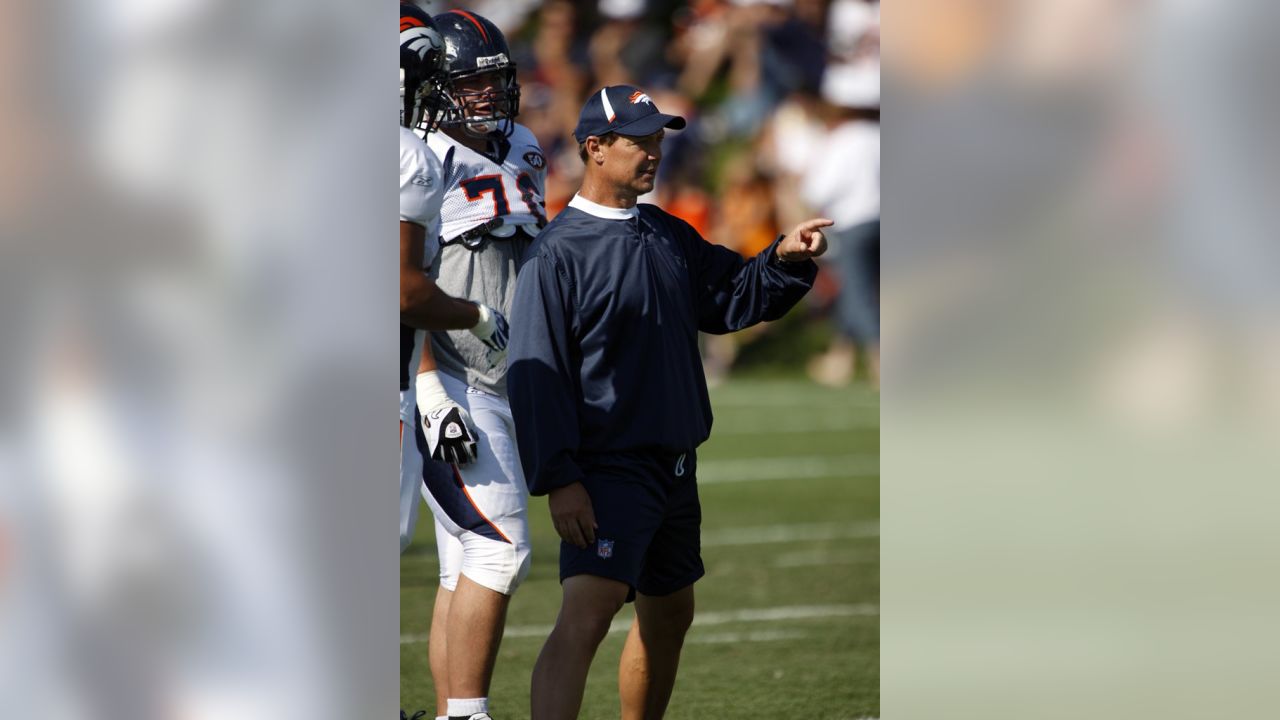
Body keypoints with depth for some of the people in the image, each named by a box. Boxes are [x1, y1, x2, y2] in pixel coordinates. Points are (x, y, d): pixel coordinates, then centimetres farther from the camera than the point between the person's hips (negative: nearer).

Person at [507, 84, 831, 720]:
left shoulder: (670, 238, 12)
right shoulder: (558, 252, -12)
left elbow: (732, 297, 20)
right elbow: (535, 374, -16)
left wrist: (785, 259, -1)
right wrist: (558, 480, -22)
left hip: (675, 469, 9)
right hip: (608, 470, -9)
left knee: (669, 614, 21)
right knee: (585, 613, -24)